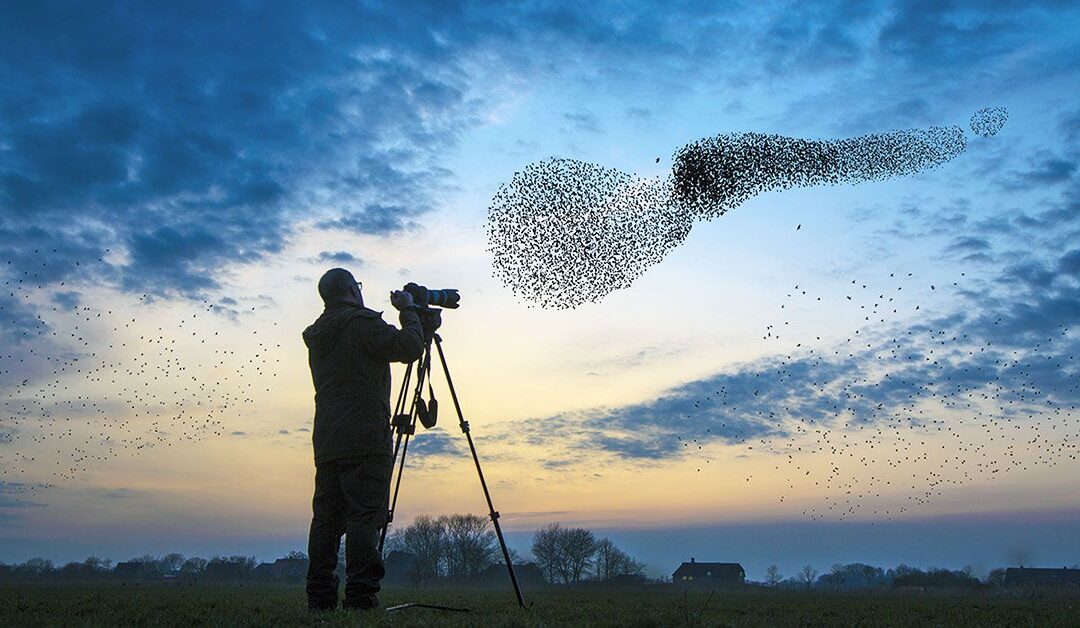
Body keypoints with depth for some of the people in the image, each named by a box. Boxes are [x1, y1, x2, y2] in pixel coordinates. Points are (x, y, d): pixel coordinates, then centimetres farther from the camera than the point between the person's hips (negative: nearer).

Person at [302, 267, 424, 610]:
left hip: (326, 443, 8)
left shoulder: (317, 338, 21)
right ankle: (360, 596, -11)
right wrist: (408, 309, 5)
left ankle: (320, 597, 10)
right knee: (364, 516, -8)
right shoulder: (362, 323, -5)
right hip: (365, 441, -8)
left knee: (326, 518, 8)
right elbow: (409, 347, -10)